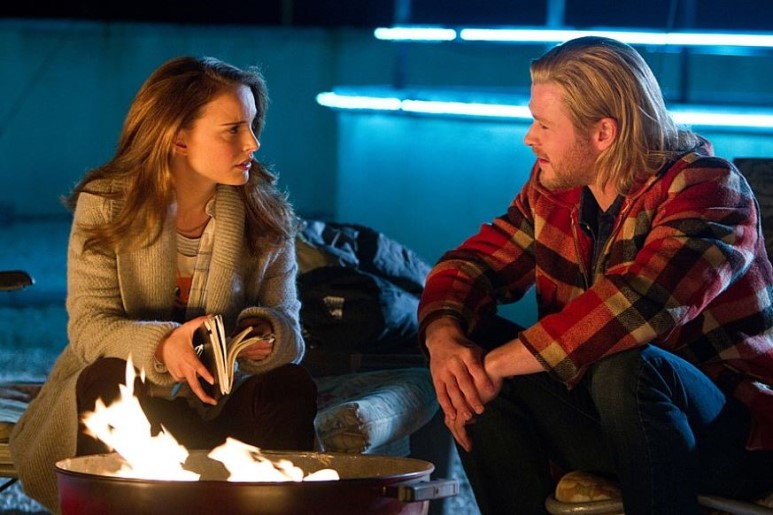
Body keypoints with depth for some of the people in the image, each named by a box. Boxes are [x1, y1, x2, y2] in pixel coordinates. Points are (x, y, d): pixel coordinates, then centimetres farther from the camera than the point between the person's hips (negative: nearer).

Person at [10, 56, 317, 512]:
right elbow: (88, 325, -15)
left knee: (291, 386, -26)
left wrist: (267, 336, -31)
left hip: (215, 406, 2)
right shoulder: (105, 204, -8)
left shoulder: (267, 213, 1)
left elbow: (286, 322, -4)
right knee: (109, 379, -35)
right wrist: (161, 346, -37)